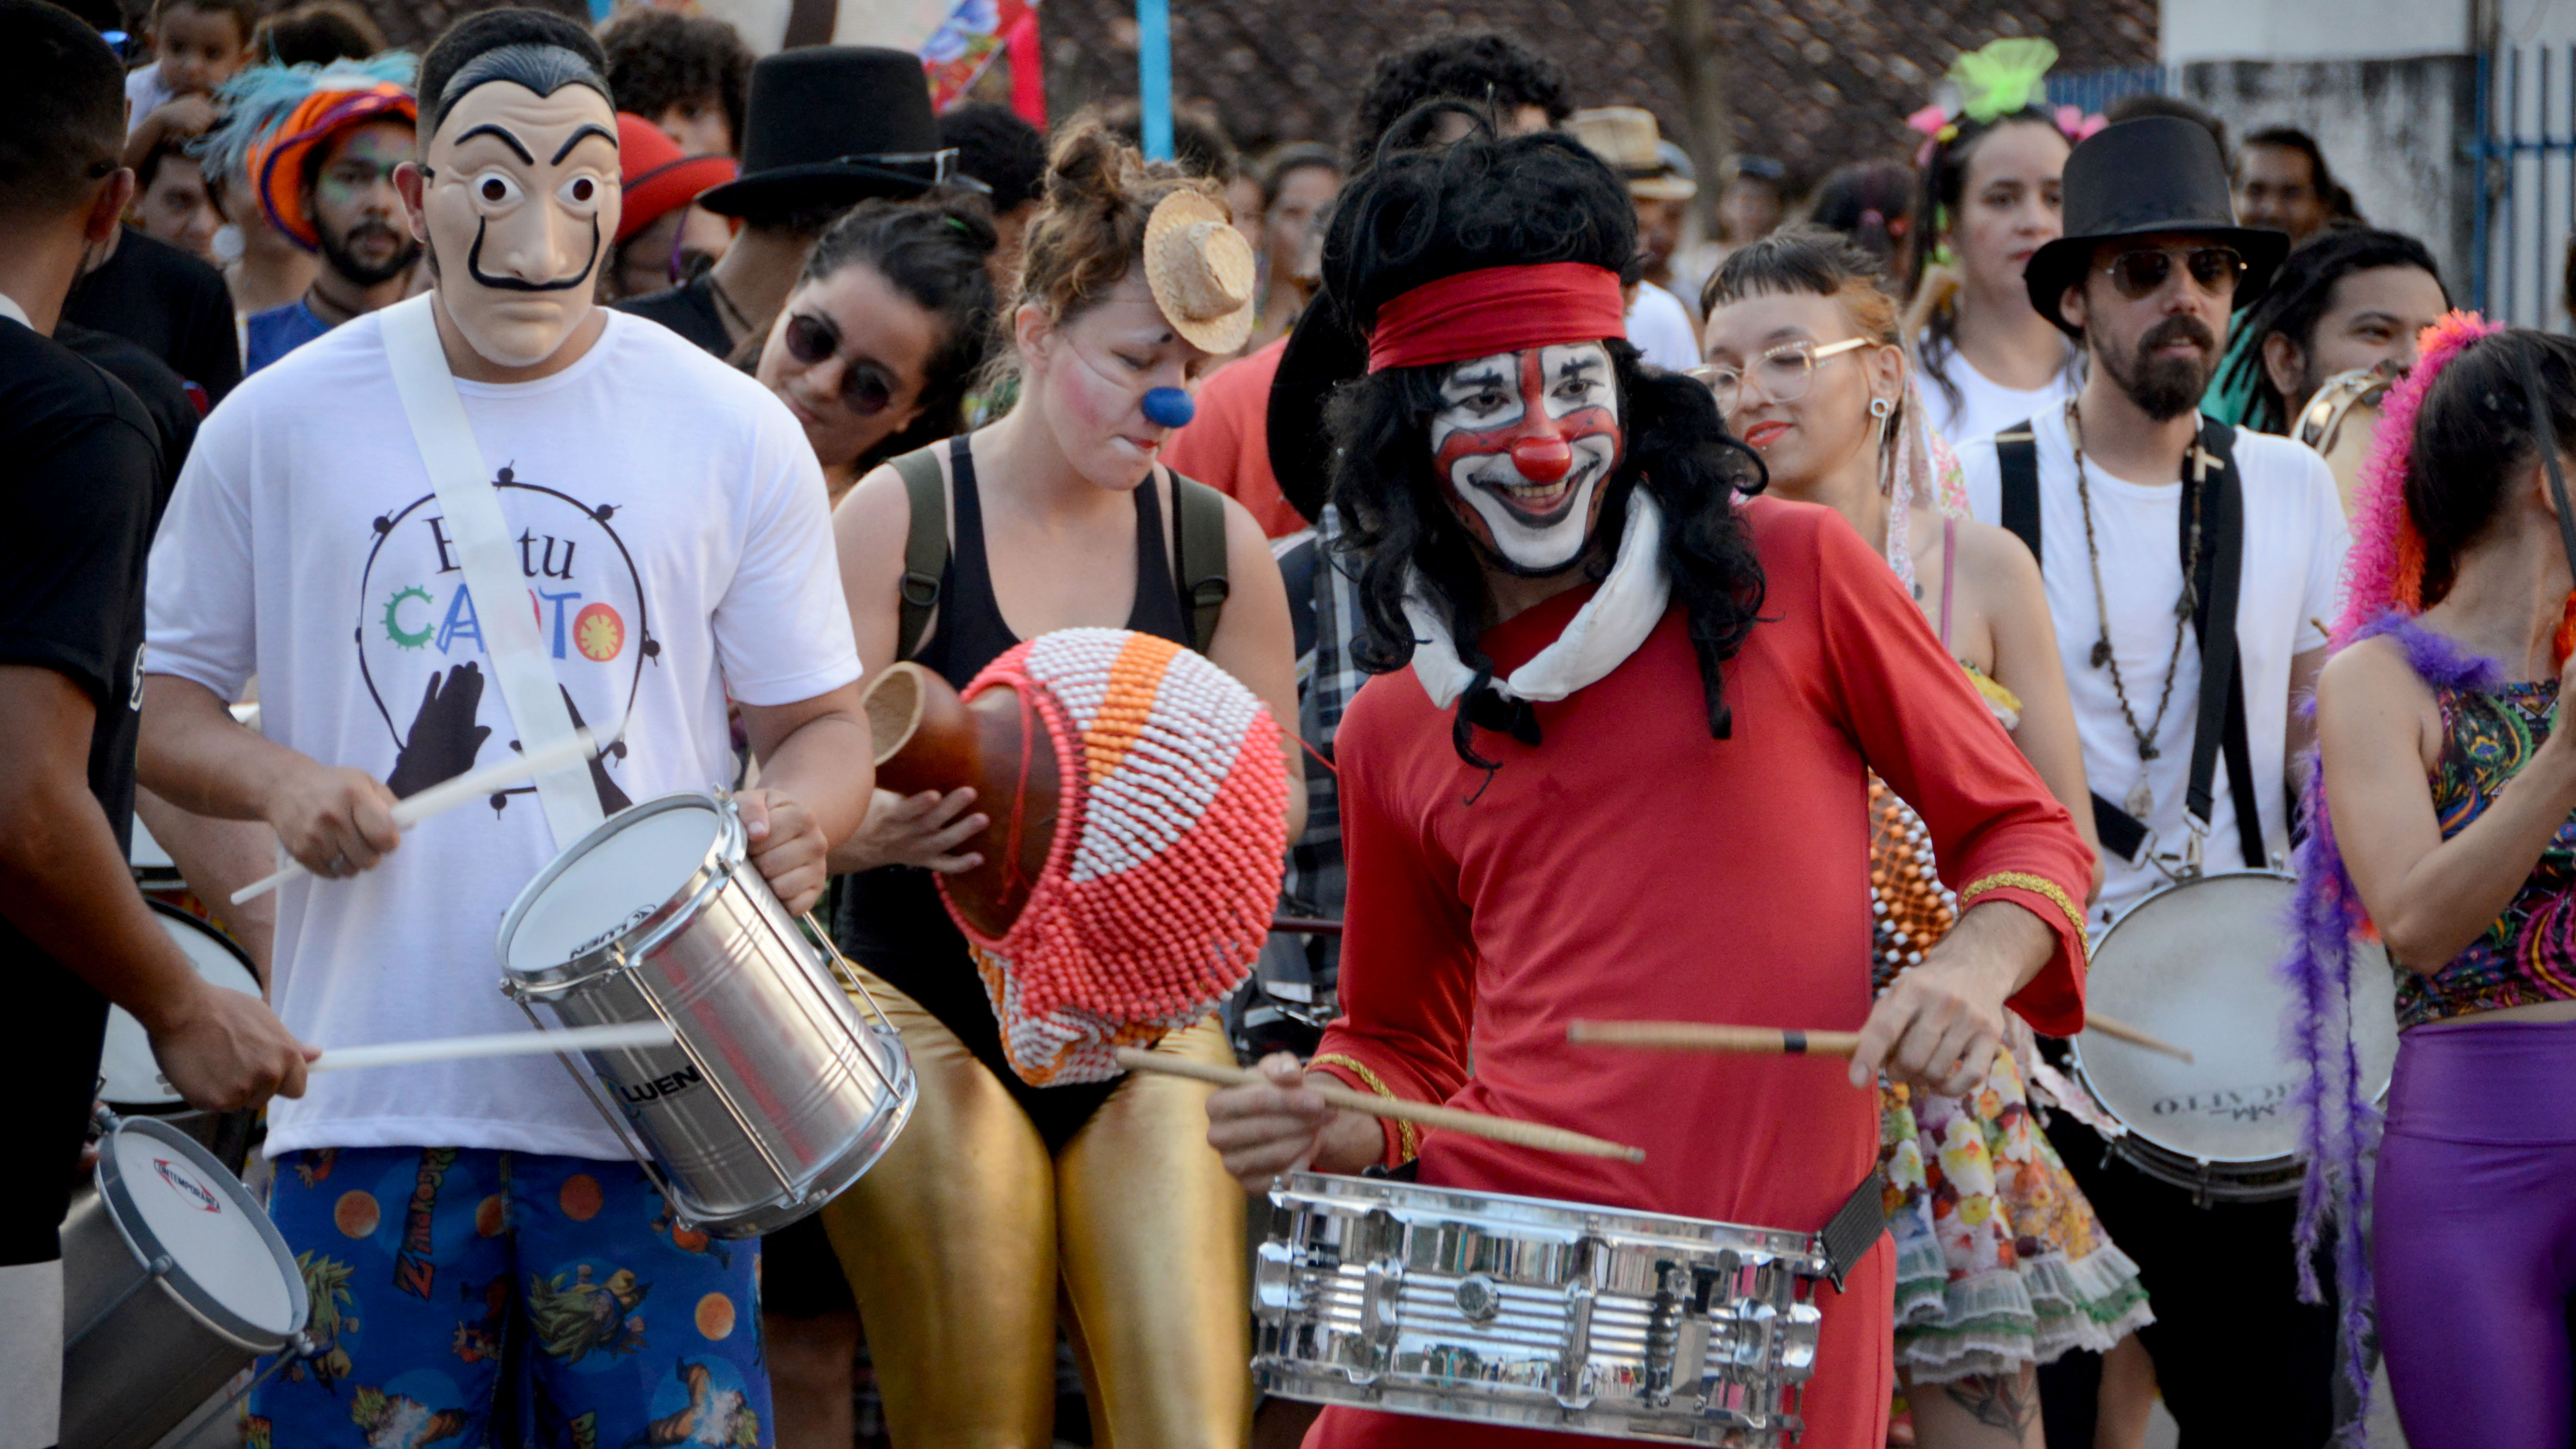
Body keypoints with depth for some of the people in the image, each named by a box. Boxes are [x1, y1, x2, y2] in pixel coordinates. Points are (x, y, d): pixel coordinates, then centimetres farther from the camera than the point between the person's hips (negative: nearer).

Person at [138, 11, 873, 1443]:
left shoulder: (733, 436, 5)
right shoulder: (281, 426, 5)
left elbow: (820, 719, 10)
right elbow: (161, 697, 12)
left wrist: (800, 814, -13)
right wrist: (274, 780, -10)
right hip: (374, 1099, 0)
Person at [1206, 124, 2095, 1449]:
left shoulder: (1790, 575, 3)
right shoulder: (1394, 730, 12)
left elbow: (2019, 831, 9)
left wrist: (1973, 968, -11)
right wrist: (1330, 1124, 0)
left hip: (1772, 1278, -3)